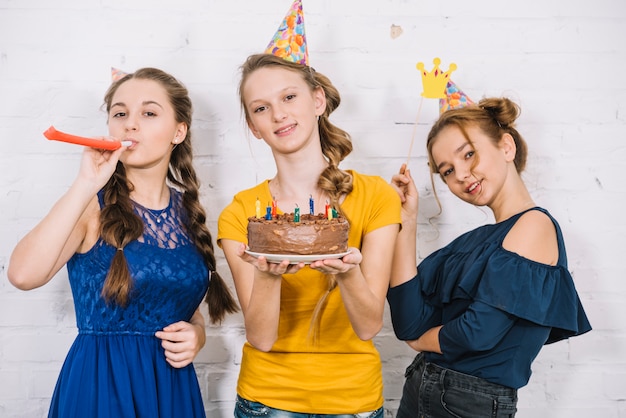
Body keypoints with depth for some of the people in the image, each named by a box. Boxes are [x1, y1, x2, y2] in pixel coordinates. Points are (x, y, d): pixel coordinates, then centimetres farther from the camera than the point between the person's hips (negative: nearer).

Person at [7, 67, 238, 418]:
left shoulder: (186, 210, 3)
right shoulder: (94, 205, -8)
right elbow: (24, 275, -26)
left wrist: (196, 334, -6)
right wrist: (87, 185, -24)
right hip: (100, 384, -4)